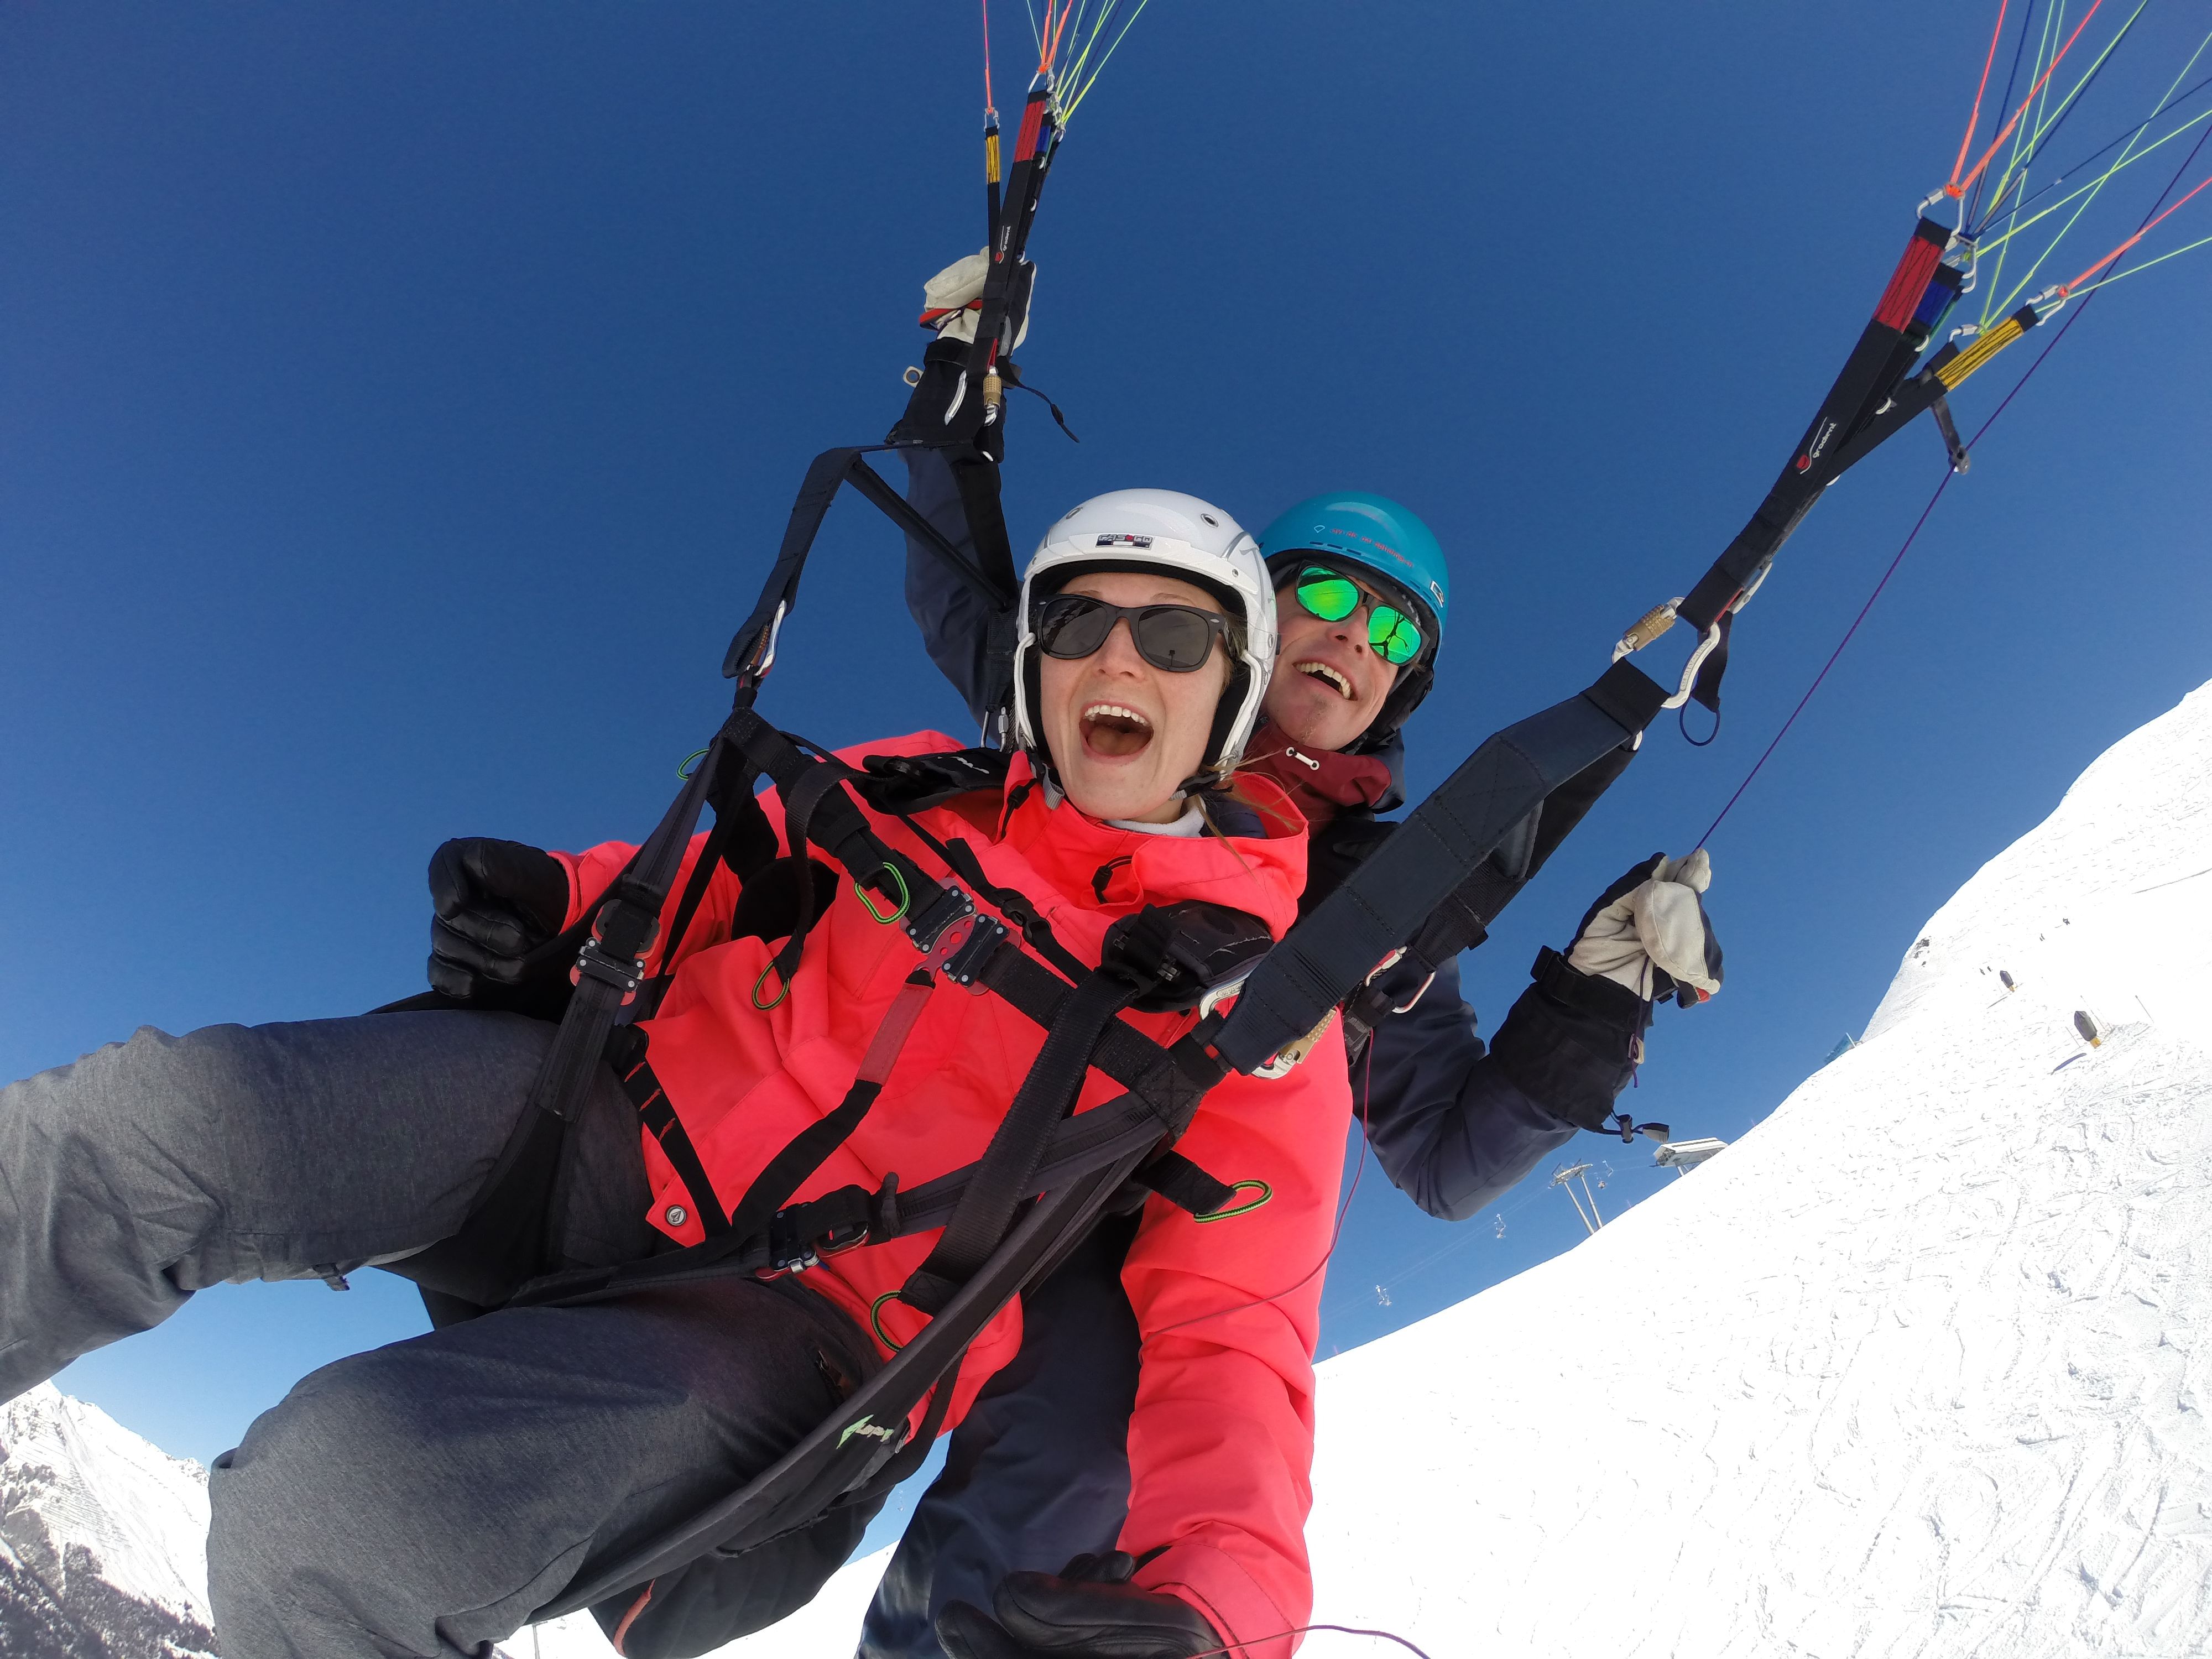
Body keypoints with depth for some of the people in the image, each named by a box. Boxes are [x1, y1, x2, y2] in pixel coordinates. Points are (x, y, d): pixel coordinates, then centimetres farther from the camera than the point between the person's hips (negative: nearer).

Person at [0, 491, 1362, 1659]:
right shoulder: (906, 789, 8)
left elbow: (1230, 1336, -11)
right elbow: (710, 883, 20)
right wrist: (564, 903, -2)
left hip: (788, 1317, -3)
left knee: (328, 1502, -27)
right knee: (161, 1124, -18)